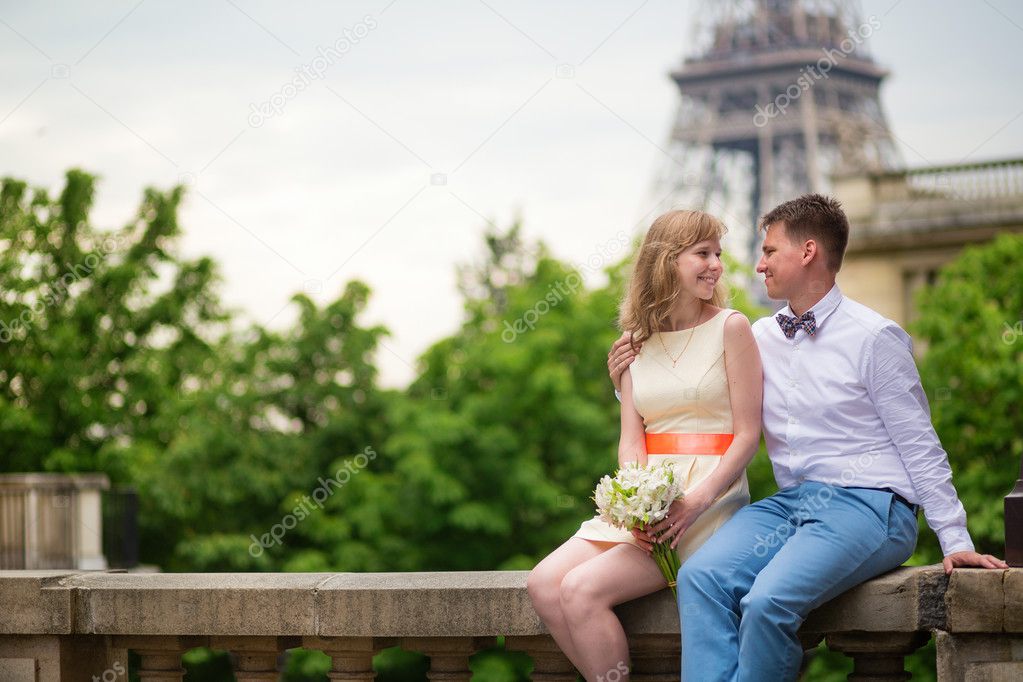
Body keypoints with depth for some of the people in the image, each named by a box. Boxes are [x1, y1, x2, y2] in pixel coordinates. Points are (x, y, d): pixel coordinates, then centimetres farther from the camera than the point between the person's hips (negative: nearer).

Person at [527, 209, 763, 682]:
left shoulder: (730, 328, -1)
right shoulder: (638, 342, 14)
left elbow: (747, 434, -5)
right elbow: (631, 438, 7)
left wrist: (695, 502, -19)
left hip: (710, 503, -5)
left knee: (584, 589, -23)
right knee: (544, 585, -15)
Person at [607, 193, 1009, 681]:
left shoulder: (874, 338, 0)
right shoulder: (760, 338, 16)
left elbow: (920, 448, 1)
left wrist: (955, 541, -5)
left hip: (868, 505, -5)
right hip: (790, 503, 5)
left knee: (768, 601, -31)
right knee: (700, 577, -24)